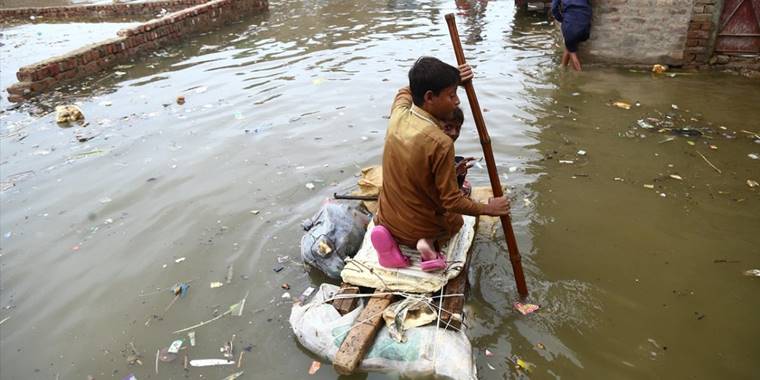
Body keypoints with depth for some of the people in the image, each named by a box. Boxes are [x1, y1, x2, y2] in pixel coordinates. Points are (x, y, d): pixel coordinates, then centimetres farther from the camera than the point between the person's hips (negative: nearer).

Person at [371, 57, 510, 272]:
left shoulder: (398, 113, -13)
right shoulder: (440, 143, -30)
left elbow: (407, 90, 13)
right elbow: (453, 202, -23)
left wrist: (451, 79, 1)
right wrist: (489, 209, -6)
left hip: (386, 221, 3)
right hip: (423, 228, -3)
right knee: (456, 217, 31)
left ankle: (390, 236, 6)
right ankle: (429, 240, -1)